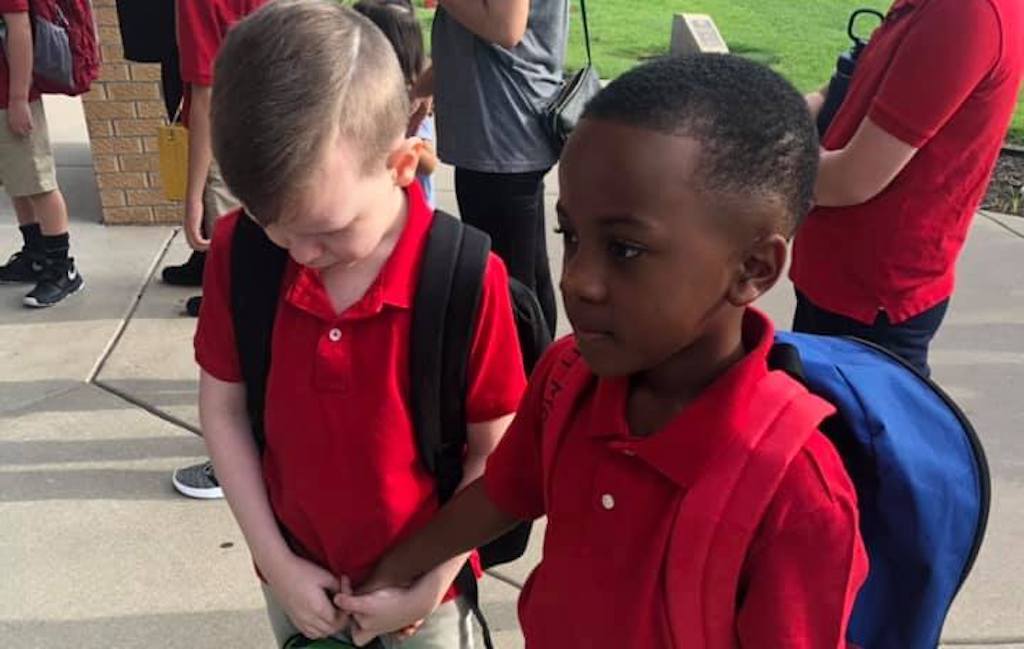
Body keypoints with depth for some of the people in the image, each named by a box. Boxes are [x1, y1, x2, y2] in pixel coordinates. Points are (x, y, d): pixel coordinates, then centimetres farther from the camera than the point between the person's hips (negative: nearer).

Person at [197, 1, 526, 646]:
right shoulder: (237, 253, -15)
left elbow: (496, 451, -14)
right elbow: (223, 409, -4)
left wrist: (430, 585, -12)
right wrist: (275, 560, -6)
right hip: (299, 576, 3)